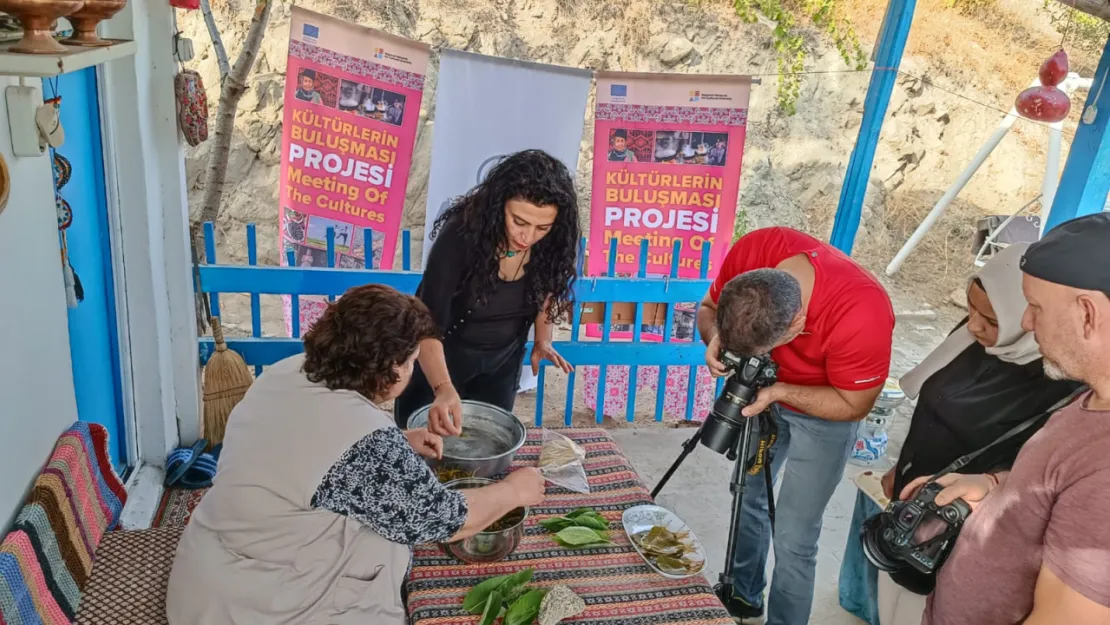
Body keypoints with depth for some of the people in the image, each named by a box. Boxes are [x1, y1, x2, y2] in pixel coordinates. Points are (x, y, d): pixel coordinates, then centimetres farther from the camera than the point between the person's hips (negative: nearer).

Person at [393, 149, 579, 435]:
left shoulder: (550, 245, -19)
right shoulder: (460, 235, -32)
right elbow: (429, 324, -35)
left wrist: (542, 341, -8)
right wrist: (444, 388, -49)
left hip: (501, 362, 4)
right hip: (440, 359, -3)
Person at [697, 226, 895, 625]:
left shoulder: (861, 315, -41)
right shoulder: (752, 251, -30)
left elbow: (853, 404, -23)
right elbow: (708, 308, -10)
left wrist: (779, 391, -35)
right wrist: (716, 338, -32)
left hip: (823, 412, -4)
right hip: (766, 394, 5)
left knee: (793, 538, -5)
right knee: (747, 496, 19)